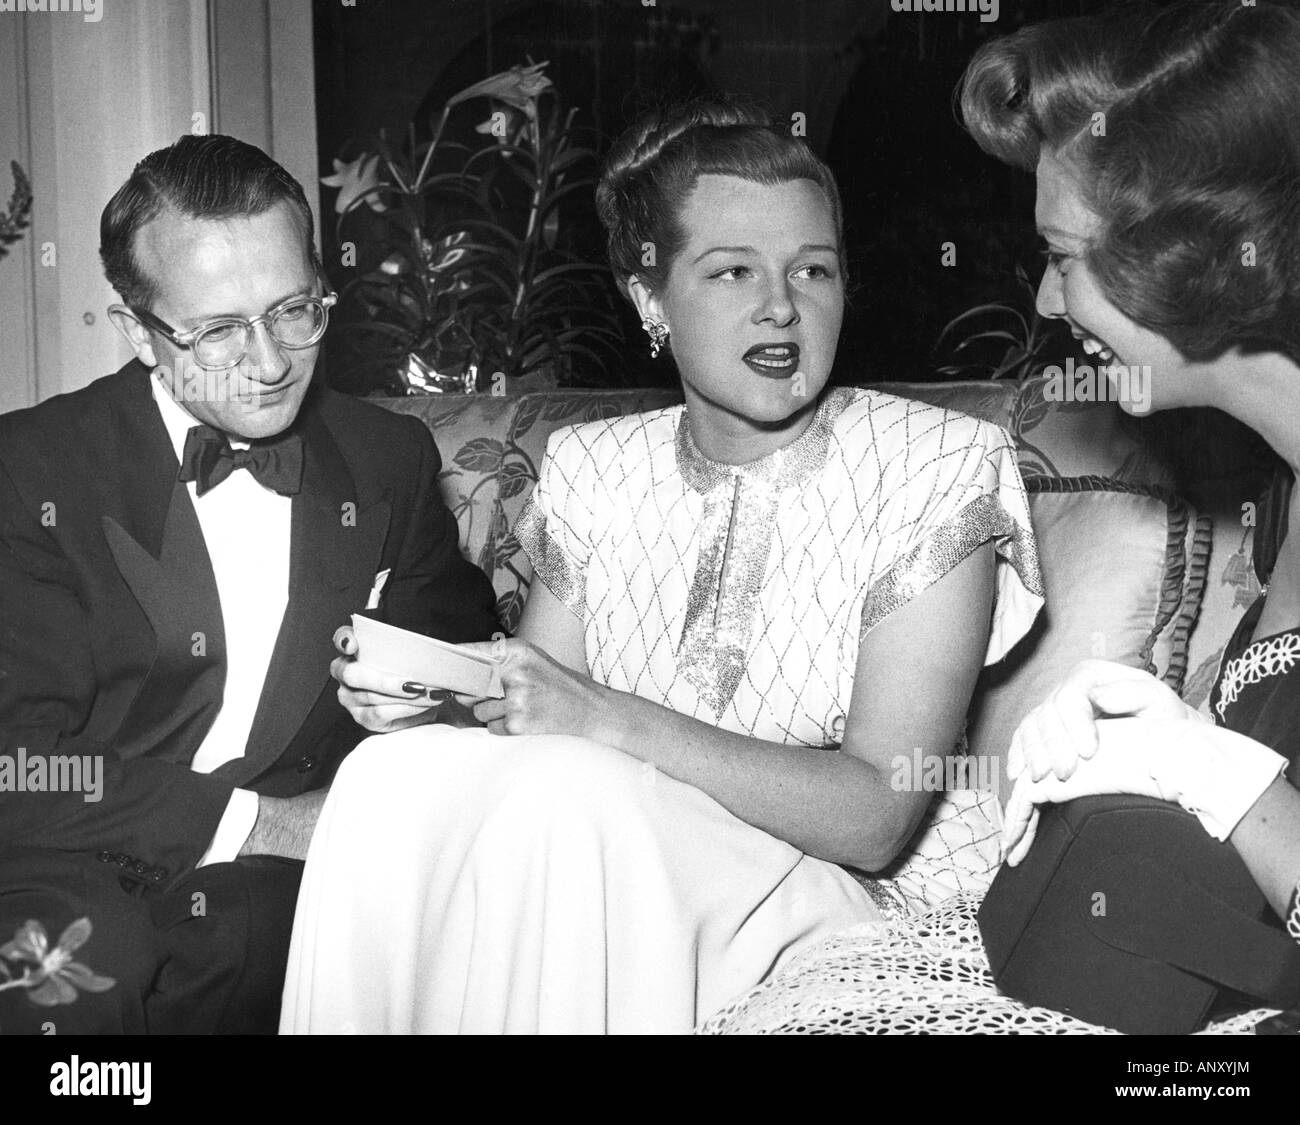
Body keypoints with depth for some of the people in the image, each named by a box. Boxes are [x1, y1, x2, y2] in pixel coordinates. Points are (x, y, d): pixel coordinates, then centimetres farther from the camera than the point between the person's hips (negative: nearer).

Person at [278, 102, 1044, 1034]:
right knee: (394, 771, -23)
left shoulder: (937, 466, -9)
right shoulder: (592, 468, 6)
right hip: (613, 887, 4)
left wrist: (606, 720, -27)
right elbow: (538, 720, 5)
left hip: (865, 905, -3)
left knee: (563, 791, -30)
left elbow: (880, 816, -17)